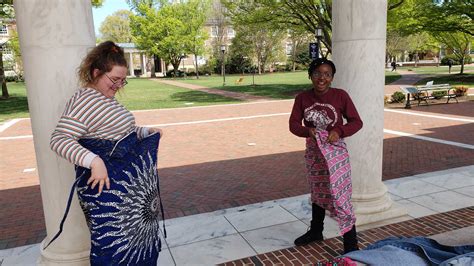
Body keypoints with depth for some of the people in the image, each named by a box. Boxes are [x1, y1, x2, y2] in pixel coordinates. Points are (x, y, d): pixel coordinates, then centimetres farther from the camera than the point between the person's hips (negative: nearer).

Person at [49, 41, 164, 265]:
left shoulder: (107, 98, 13)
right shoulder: (84, 100, -18)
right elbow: (59, 140, -25)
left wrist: (146, 132, 13)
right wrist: (94, 161, -36)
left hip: (129, 178, 10)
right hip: (105, 180, -10)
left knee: (135, 232, 21)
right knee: (113, 236, 1)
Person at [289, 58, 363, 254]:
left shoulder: (340, 95, -10)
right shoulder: (302, 98, -3)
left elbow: (357, 122, -6)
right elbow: (293, 124, -5)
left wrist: (339, 131, -23)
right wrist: (308, 131, -25)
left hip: (335, 152, -3)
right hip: (313, 152, 4)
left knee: (340, 196, -5)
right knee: (317, 193, 19)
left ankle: (351, 243, 9)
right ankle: (315, 231, 39)